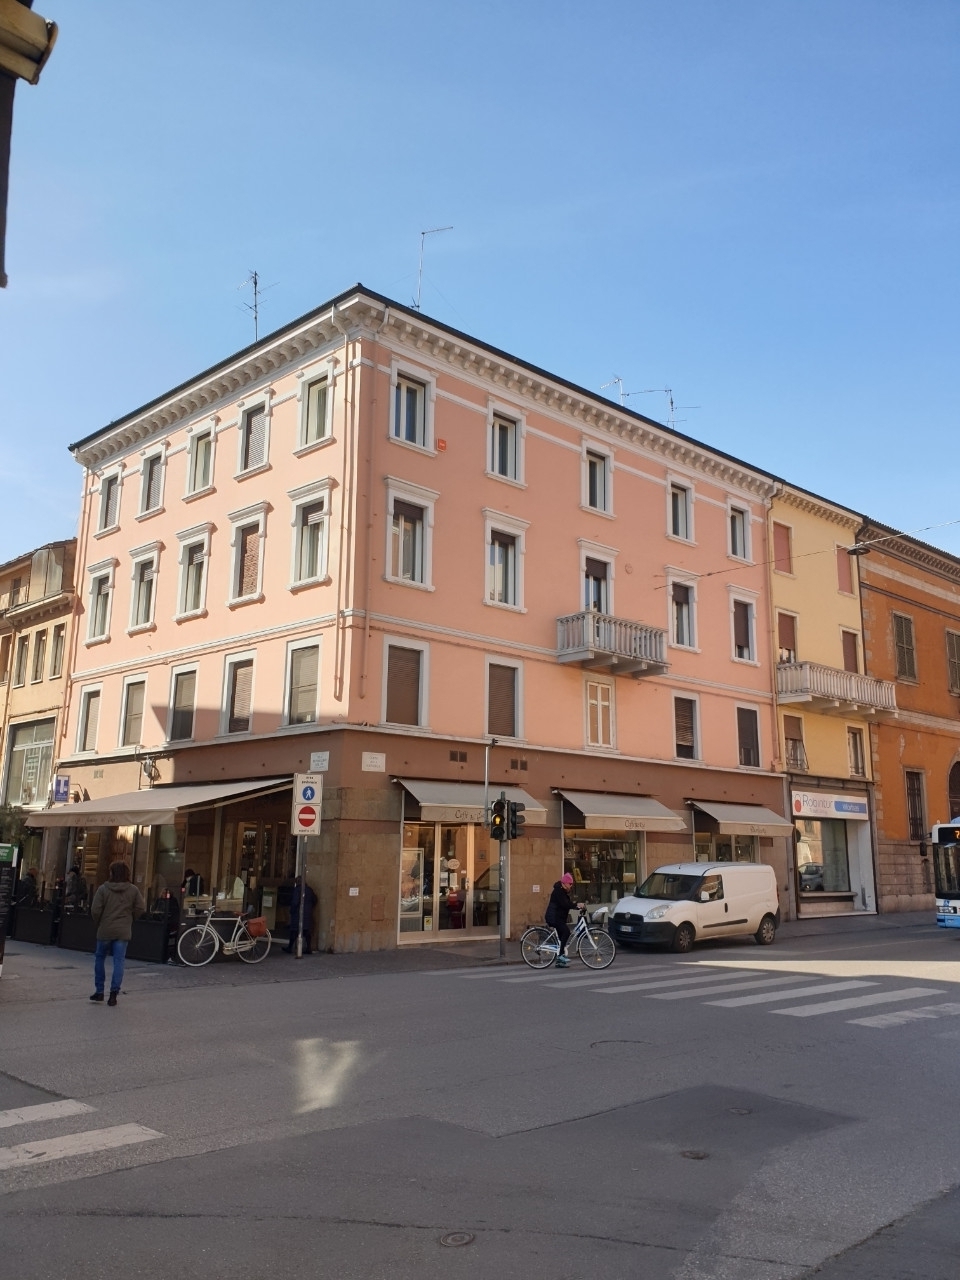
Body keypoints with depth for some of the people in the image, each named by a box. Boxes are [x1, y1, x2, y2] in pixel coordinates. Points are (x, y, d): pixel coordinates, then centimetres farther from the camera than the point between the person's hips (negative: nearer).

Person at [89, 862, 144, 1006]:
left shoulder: (103, 889, -6)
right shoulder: (133, 890, 1)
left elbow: (95, 910, -10)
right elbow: (140, 909, -1)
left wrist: (98, 923, 7)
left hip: (105, 930, -1)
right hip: (123, 931, 1)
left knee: (99, 958, 16)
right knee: (119, 962, 3)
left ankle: (99, 992, 18)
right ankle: (114, 994, -1)